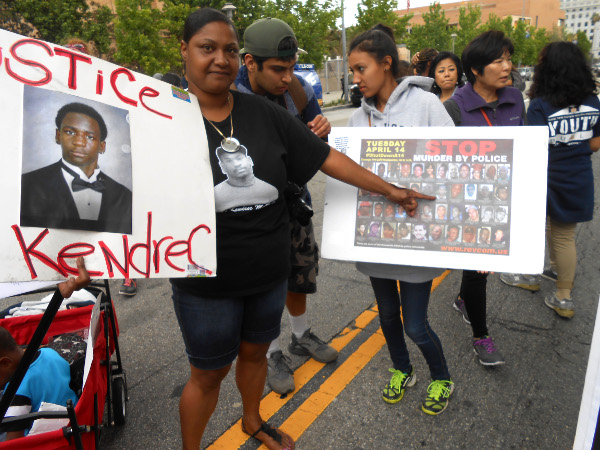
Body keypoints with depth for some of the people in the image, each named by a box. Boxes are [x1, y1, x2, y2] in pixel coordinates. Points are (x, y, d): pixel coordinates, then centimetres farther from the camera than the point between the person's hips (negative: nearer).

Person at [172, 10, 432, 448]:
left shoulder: (263, 113, -3)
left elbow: (326, 157, -1)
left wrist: (391, 190, 2)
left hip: (269, 273, 4)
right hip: (205, 284, -3)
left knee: (255, 351, 24)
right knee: (209, 373, 13)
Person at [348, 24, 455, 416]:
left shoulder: (425, 104, -8)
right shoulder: (359, 117, 6)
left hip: (417, 233, -5)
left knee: (415, 324, 3)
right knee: (387, 312, 20)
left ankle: (442, 380, 34)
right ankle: (402, 371, 47)